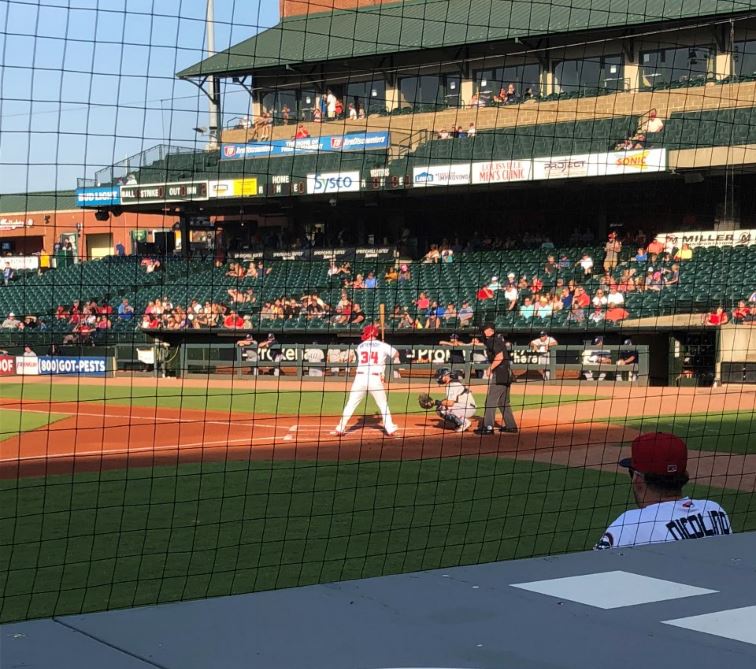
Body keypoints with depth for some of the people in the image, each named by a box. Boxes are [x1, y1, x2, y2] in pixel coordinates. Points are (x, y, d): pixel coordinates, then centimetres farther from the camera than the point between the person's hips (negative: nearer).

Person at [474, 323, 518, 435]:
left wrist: (491, 368, -14)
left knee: (490, 400, -9)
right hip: (507, 374, 10)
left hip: (499, 374, -10)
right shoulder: (500, 339, 16)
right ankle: (511, 426, 19)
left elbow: (500, 356, -23)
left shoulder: (494, 341, -12)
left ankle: (488, 427, -13)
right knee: (504, 401, 17)